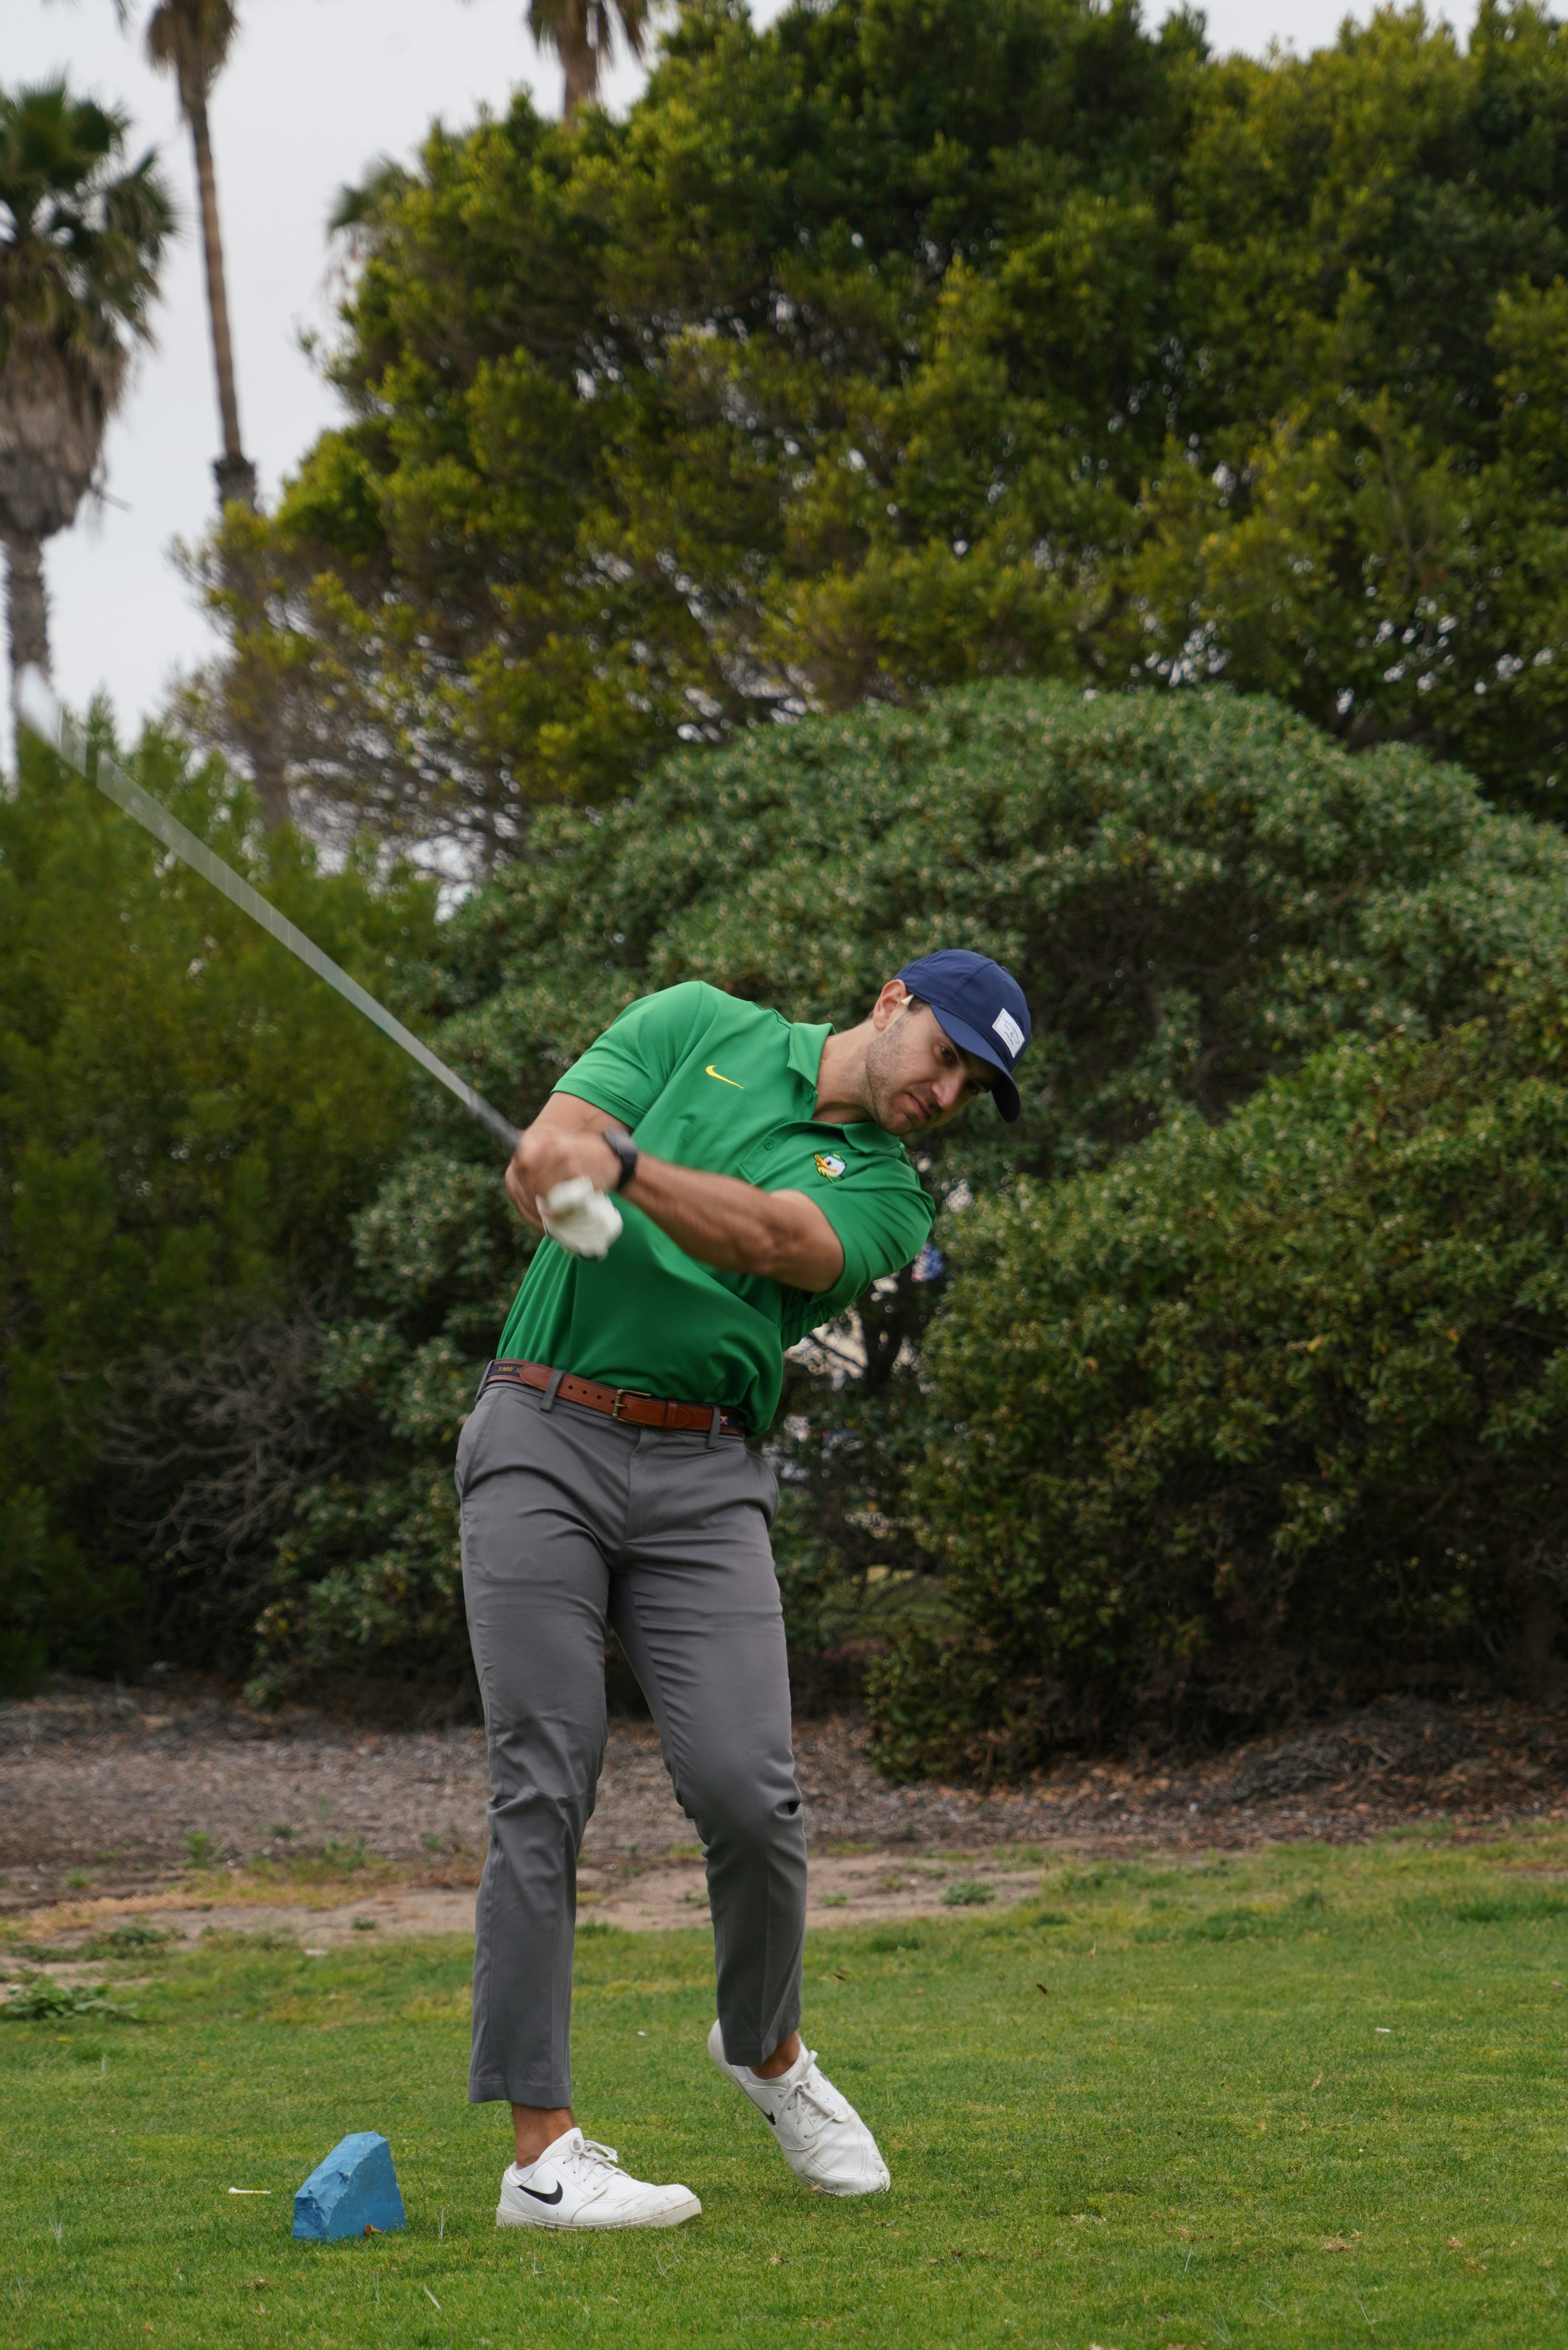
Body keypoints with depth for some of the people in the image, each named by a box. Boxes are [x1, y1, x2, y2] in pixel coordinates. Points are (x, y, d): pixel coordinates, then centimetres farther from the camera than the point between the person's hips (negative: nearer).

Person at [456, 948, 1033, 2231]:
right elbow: (549, 1145, -1)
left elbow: (776, 1238, -12)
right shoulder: (700, 1027, 11)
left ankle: (767, 2047, 19)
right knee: (544, 1788, -8)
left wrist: (620, 1162, -29)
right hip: (544, 1439, -2)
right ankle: (543, 2148, -7)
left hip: (703, 1480, 2)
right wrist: (567, 1169, -27)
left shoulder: (886, 1196, 10)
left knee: (746, 1788, -11)